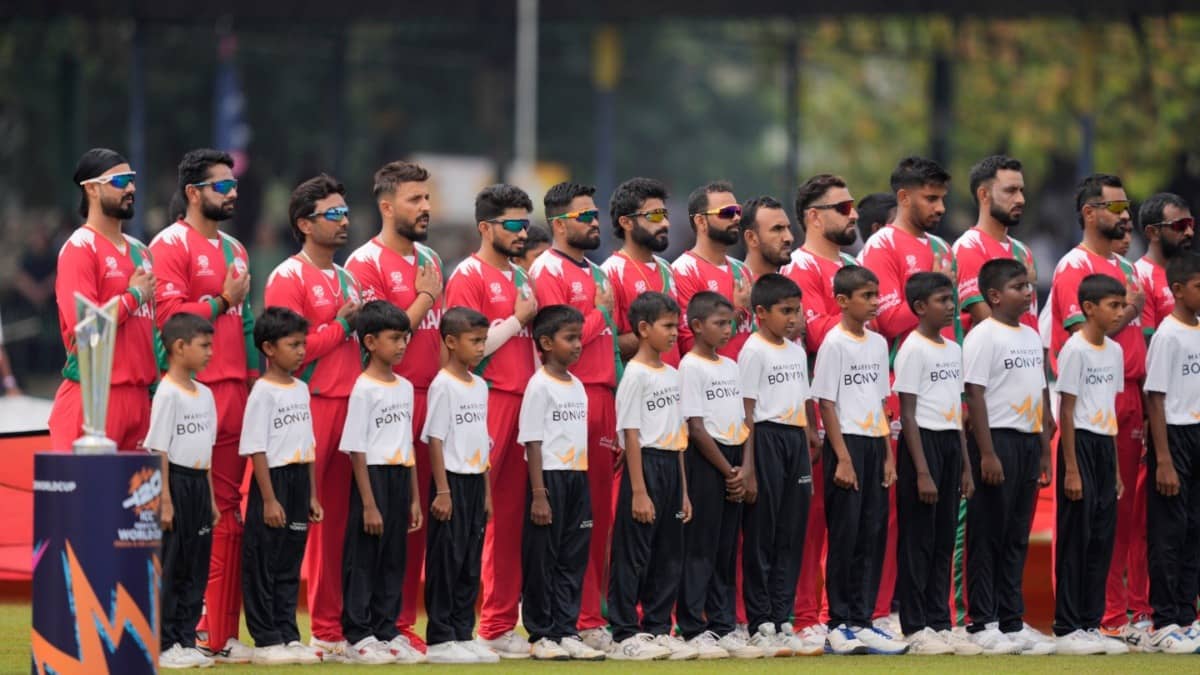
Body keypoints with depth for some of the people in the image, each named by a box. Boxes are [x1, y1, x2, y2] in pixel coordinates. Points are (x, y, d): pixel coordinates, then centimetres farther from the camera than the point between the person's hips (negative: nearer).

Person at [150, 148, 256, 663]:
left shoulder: (234, 249, 22)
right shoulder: (172, 245, -4)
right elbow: (168, 314, -16)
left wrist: (255, 383, 19)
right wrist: (222, 300, -9)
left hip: (238, 391, 8)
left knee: (228, 510, 6)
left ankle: (220, 630, 9)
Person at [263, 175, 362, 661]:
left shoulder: (348, 280, 20)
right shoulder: (289, 278, -5)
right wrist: (341, 327, -10)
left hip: (350, 407, 8)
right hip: (308, 407, -8)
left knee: (337, 521, 9)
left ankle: (329, 628, 13)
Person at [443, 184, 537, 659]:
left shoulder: (520, 278, 19)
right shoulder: (469, 276, -6)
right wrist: (517, 319, -8)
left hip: (523, 402, 8)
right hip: (486, 401, -8)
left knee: (511, 517, 8)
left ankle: (500, 625, 11)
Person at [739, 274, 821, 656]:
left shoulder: (796, 351, 14)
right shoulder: (754, 351, -8)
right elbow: (746, 413, -11)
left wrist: (809, 459, 15)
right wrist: (749, 470, -16)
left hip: (795, 441, 7)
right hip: (767, 441, -7)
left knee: (791, 537, 7)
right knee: (761, 535, -2)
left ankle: (782, 621, 11)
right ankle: (761, 625, 1)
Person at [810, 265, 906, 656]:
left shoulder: (878, 343, 12)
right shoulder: (835, 343, -8)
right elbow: (826, 404, -10)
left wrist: (888, 455, 10)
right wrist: (842, 459, -15)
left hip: (874, 446, 7)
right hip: (846, 443, -7)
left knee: (872, 536, 6)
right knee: (845, 536, -5)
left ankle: (861, 620, 10)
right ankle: (840, 626, -1)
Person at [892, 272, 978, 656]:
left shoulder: (954, 350, 14)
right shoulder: (913, 350, -10)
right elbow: (908, 415, -12)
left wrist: (966, 466, 14)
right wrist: (922, 472, -17)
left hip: (950, 444, 8)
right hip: (923, 442, -8)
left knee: (944, 542, 9)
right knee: (918, 541, -4)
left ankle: (940, 624, 13)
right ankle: (915, 629, -2)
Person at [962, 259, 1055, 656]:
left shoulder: (1031, 336, 15)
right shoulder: (983, 337, -9)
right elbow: (975, 395, -13)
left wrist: (1045, 450, 16)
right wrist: (987, 454, -18)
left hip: (1028, 441, 8)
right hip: (997, 440, -8)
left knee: (1017, 537, 10)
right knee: (988, 536, -4)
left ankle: (1012, 621, 14)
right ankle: (983, 623, -1)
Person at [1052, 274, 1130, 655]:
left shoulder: (1114, 351, 11)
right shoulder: (1075, 349, -11)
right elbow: (1066, 413, -12)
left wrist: (1116, 470, 16)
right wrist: (1071, 469, -16)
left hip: (1105, 447, 7)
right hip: (1080, 444, -7)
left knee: (1101, 539, 8)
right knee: (1076, 538, -4)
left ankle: (1090, 625, 13)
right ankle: (1067, 629, -1)